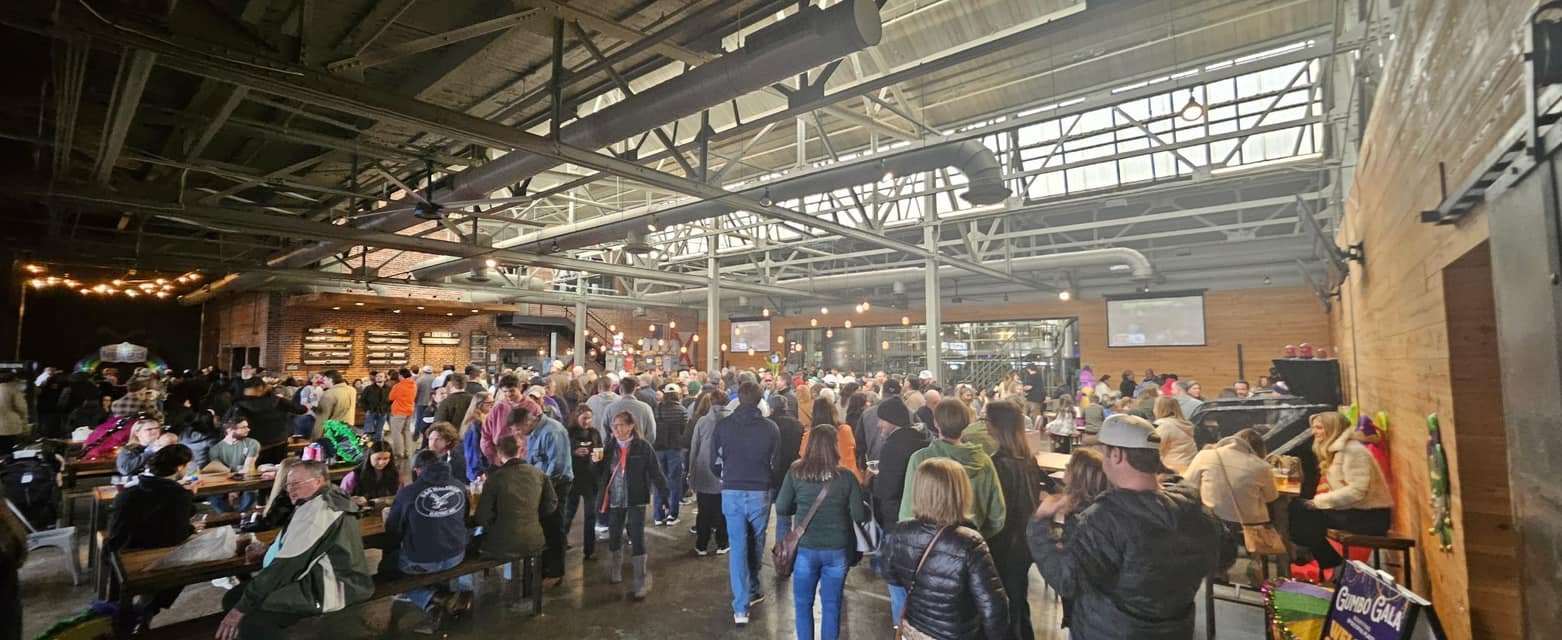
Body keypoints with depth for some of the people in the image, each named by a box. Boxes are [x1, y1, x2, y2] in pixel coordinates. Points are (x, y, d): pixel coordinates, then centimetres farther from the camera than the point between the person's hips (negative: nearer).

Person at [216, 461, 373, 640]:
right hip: (318, 576, 11)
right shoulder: (328, 500, 14)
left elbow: (288, 563, -19)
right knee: (233, 598, 10)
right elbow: (295, 548, 27)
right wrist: (267, 550, 9)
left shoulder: (317, 509, -16)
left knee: (251, 621, -24)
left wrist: (242, 606, -12)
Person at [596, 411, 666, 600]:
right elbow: (601, 475, 5)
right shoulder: (610, 447, 3)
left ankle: (642, 582, 4)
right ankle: (615, 572, 41)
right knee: (614, 537, 18)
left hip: (636, 500, -4)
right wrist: (597, 462, -14)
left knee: (637, 539, -4)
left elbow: (655, 473, -9)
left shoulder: (643, 447, -9)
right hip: (614, 501, 4)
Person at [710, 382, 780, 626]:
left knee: (737, 547, 6)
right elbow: (776, 463, -1)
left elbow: (714, 462, 2)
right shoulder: (771, 427, -8)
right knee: (755, 544, 18)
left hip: (731, 492, 1)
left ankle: (741, 607, 5)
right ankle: (752, 591, 34)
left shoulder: (723, 425, -4)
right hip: (760, 493, -1)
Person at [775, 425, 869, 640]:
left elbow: (781, 509, -4)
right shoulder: (846, 476, -12)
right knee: (831, 605, 15)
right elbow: (860, 516, -8)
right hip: (837, 550, 0)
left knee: (803, 603, 17)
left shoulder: (796, 473, -10)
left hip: (806, 548, 0)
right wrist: (865, 506, 13)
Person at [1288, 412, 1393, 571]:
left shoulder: (1353, 450, -14)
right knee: (1297, 507, -5)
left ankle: (1336, 567, -1)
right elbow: (1339, 488, 10)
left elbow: (1356, 491, -21)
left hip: (1370, 516, -8)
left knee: (1304, 514, -16)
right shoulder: (1334, 451, 14)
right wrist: (1319, 501, -6)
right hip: (1353, 510, 8)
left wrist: (1320, 500, -17)